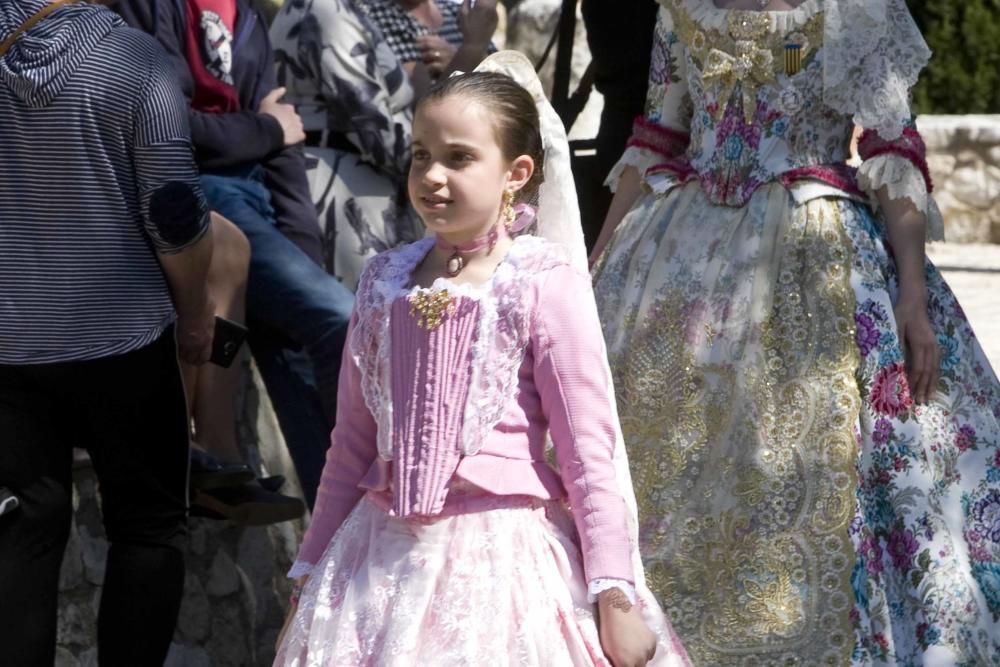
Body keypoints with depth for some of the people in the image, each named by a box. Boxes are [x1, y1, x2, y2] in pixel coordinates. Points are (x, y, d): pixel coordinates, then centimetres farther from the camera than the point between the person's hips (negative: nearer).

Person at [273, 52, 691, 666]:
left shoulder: (542, 281, -7)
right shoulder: (386, 280, 7)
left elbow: (589, 450, -9)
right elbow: (353, 443, 14)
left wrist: (615, 596, -14)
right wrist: (313, 571, 16)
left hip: (502, 557, -4)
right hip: (386, 555, 4)